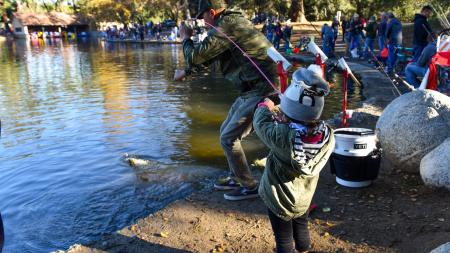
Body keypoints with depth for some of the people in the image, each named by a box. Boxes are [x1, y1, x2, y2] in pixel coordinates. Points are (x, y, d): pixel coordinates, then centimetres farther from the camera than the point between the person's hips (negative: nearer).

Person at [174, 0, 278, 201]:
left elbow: (195, 57, -14)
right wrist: (186, 72, 35)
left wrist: (186, 39, 6)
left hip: (261, 91, -10)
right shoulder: (233, 22, 16)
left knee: (228, 138, -3)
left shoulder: (225, 27, -16)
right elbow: (208, 56, 28)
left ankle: (249, 187, 11)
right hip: (254, 88, 10)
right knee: (226, 131, 17)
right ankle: (236, 178, 31)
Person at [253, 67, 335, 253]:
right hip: (304, 199, 5)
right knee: (302, 231, 28)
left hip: (279, 199, -4)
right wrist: (287, 123, -5)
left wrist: (265, 108, 4)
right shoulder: (327, 135, -20)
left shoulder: (282, 136, -34)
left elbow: (261, 124, -15)